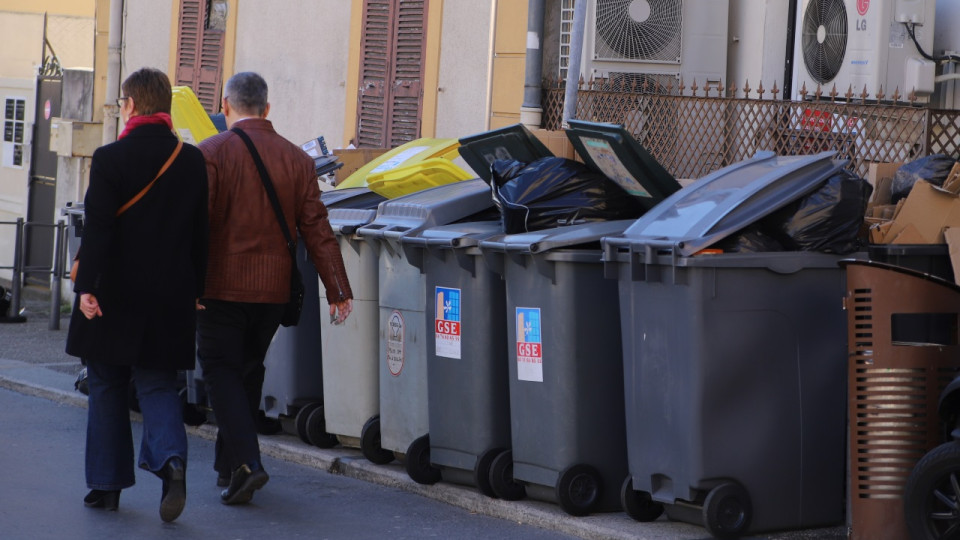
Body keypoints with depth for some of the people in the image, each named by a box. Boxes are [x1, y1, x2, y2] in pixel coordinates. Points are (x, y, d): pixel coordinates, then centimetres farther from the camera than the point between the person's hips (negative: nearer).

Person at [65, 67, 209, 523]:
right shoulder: (193, 162, 3)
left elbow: (97, 228, -14)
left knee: (106, 388, 9)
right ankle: (171, 457, -18)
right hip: (170, 298, 3)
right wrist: (197, 292, 15)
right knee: (158, 384, 9)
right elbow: (201, 233, 7)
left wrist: (87, 285, -13)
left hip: (116, 294, -3)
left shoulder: (110, 159, -9)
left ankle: (107, 484, 13)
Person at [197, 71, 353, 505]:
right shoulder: (296, 159, 4)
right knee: (248, 370, 18)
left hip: (222, 286, -4)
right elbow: (316, 229, 2)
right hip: (273, 288, 4)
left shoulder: (211, 153, -8)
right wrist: (337, 290, 3)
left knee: (220, 371, 0)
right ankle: (228, 464, 26)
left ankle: (244, 462, -17)